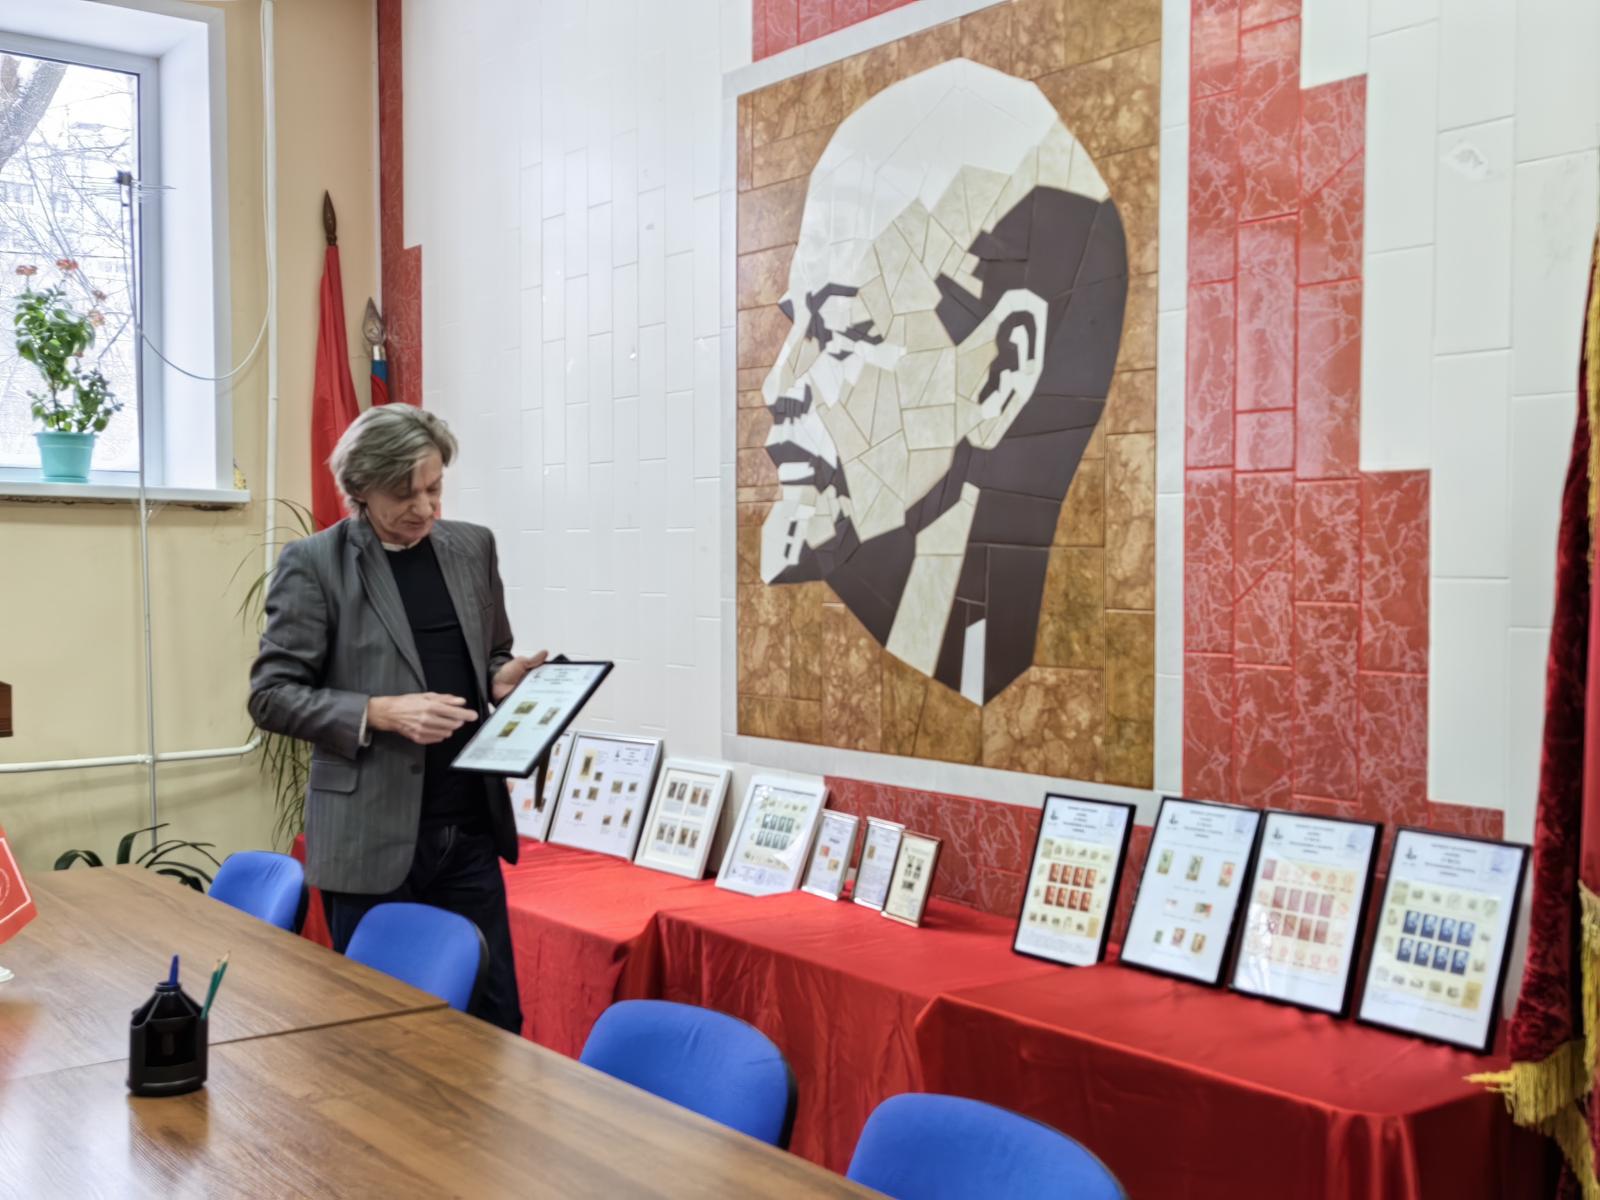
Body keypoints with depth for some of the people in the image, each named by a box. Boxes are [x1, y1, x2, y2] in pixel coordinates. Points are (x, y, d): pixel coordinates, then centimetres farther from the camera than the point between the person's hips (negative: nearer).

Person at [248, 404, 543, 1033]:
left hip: (469, 827, 4)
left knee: (496, 1016, 8)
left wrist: (501, 678, -3)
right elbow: (271, 695, -6)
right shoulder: (314, 563, -5)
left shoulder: (473, 547, 8)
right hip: (372, 836, -4)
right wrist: (380, 712, -19)